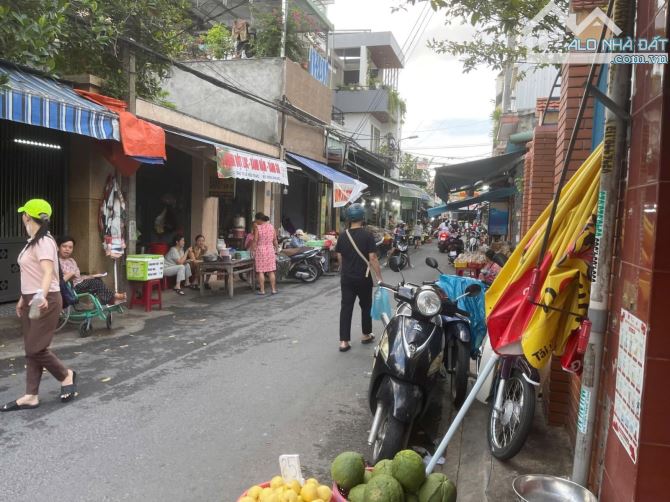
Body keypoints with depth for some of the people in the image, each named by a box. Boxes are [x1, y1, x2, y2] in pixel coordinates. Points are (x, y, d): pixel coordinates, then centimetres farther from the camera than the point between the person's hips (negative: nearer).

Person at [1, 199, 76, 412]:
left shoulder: (44, 242, -18)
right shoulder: (32, 242, 13)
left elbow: (48, 272, -31)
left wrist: (42, 296, -47)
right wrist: (23, 298, 23)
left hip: (44, 301, -10)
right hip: (31, 301, 10)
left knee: (36, 348, -7)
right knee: (30, 349, 9)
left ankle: (66, 375, 16)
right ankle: (31, 396, 15)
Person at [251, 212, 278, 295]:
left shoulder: (257, 227, -9)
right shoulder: (271, 226, 4)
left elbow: (255, 241, -9)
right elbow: (275, 240, 7)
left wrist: (253, 250, 1)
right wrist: (276, 248, 19)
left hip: (260, 250, -4)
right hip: (270, 250, 4)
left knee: (261, 271, 1)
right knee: (271, 271, 9)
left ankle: (262, 290, 3)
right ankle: (274, 289, 11)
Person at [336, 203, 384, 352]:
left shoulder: (342, 236, 2)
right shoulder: (367, 235, -11)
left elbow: (339, 258, 7)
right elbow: (372, 258, -14)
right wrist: (379, 277, -9)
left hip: (346, 278, 3)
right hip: (363, 278, -3)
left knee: (346, 307, 4)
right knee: (366, 306, 16)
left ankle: (344, 341, 1)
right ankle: (366, 335, 29)